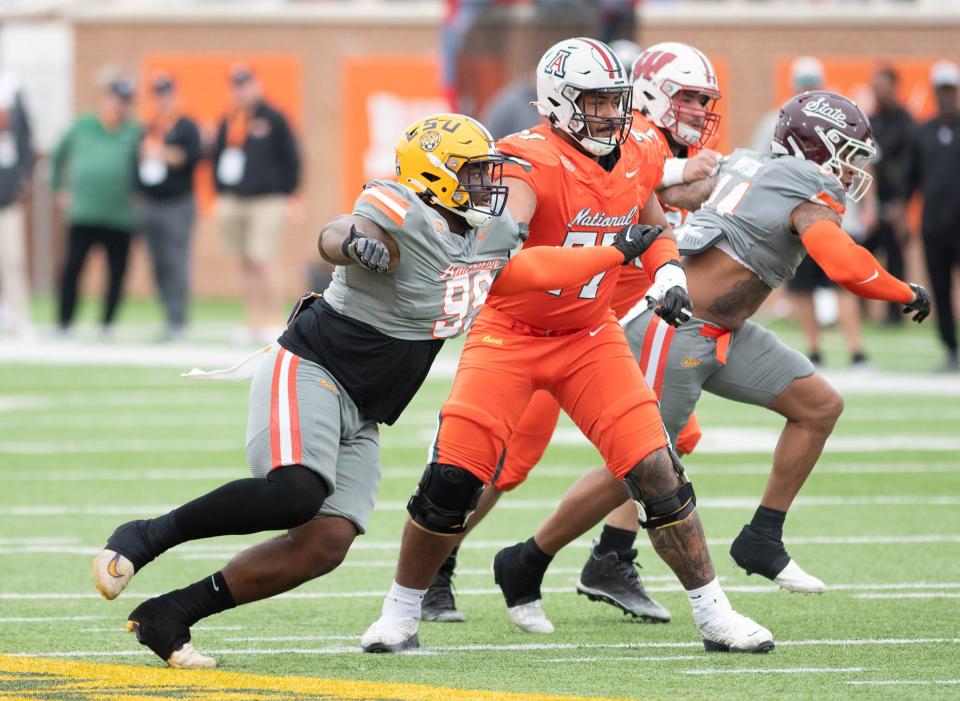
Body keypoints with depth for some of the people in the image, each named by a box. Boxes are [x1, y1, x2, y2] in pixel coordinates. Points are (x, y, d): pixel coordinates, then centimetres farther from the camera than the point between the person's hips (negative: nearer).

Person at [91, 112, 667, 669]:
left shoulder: (491, 236, 8)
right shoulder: (407, 222, -19)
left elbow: (526, 271, 27)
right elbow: (334, 238, -37)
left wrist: (618, 254, 28)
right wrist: (353, 242, -61)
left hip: (359, 415, 9)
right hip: (309, 371, -9)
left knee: (326, 544, -8)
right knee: (295, 493, -33)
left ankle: (171, 614, -2)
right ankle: (145, 538, -17)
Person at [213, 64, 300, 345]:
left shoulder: (274, 119, -1)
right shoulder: (228, 123, 13)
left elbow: (291, 159, 0)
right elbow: (218, 159, 20)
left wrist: (285, 195, -4)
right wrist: (221, 195, 13)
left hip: (267, 203, -5)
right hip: (233, 203, 5)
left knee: (262, 263, -13)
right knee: (247, 265, 8)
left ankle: (271, 324, -7)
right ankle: (253, 324, 12)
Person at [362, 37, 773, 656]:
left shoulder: (639, 160, -2)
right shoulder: (534, 162, -21)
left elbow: (656, 233, 17)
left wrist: (668, 273, -3)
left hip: (590, 337, 4)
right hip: (511, 333, -4)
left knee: (657, 473, -6)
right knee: (452, 479, -10)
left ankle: (714, 615, 4)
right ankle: (401, 614, 10)